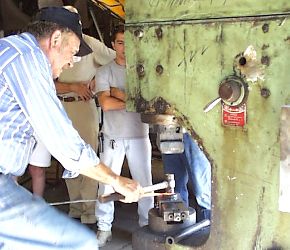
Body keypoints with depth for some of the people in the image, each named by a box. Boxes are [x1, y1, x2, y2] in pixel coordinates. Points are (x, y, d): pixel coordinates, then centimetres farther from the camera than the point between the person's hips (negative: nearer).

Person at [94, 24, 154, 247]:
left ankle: (147, 224, 21)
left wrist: (120, 94, -10)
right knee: (107, 183, 4)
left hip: (140, 135, 1)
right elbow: (106, 103, -12)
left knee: (144, 182, 7)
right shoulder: (105, 72, 1)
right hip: (113, 137, 0)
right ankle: (104, 227, 16)